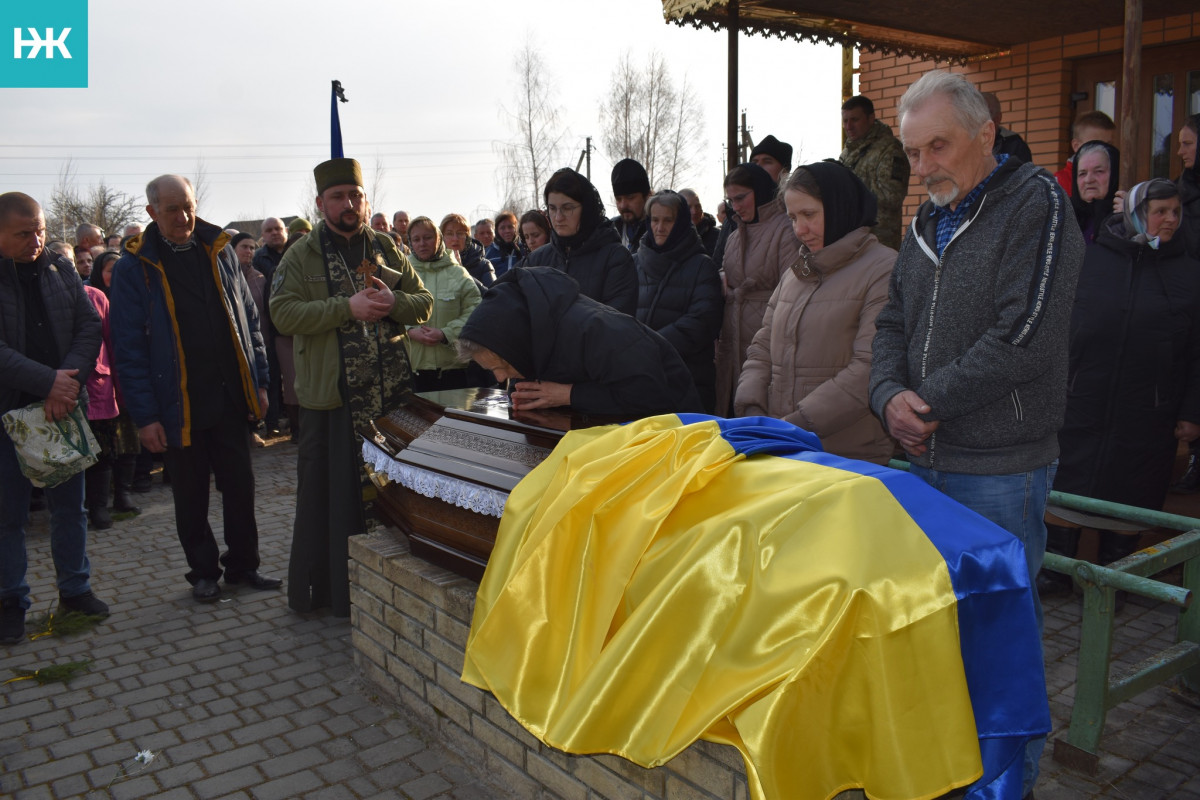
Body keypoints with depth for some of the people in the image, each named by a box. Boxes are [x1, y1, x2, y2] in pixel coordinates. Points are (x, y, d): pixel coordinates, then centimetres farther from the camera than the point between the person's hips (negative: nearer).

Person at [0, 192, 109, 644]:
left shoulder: (60, 270, 5)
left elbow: (90, 326, 1)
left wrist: (70, 380, -13)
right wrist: (48, 382, -22)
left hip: (64, 406, 4)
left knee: (69, 505, 11)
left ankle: (74, 590, 25)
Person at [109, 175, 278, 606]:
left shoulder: (219, 250, 6)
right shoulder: (133, 267, -5)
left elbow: (247, 318, 10)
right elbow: (128, 347, -7)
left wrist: (259, 381, 5)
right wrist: (144, 415, -12)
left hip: (230, 398, 3)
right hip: (179, 406, -3)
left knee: (240, 488, 10)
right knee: (191, 498, 11)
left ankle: (243, 565, 26)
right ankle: (204, 572, 27)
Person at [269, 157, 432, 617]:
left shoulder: (386, 249, 12)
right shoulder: (301, 256, 3)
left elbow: (424, 303, 11)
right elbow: (283, 313, -11)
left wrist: (393, 302, -11)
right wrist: (347, 308, -20)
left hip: (390, 391, 3)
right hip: (329, 395, -3)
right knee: (327, 493, 4)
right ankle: (319, 589, 18)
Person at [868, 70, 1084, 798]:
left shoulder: (1035, 203, -9)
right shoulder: (930, 221, 13)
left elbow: (1024, 338, -19)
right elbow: (894, 324, 13)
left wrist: (929, 402, -13)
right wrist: (891, 397, -7)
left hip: (1001, 469, -7)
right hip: (930, 460, 7)